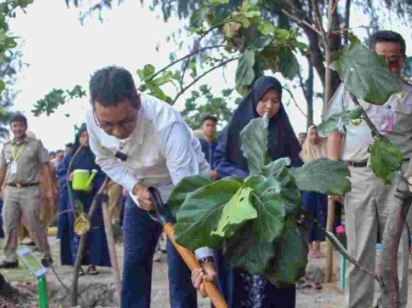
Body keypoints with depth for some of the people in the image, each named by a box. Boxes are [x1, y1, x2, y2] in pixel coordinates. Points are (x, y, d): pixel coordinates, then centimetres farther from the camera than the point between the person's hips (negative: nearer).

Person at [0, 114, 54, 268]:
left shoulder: (36, 144, 1)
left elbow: (46, 168, 0)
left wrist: (49, 190, -6)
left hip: (30, 190, -4)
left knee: (34, 224, -3)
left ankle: (46, 255, 9)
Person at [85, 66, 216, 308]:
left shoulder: (167, 124, -40)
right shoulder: (93, 119, -23)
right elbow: (106, 160, -2)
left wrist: (204, 256, -47)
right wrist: (135, 187, -21)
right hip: (141, 190, 5)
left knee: (180, 276, -8)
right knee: (134, 268, 9)